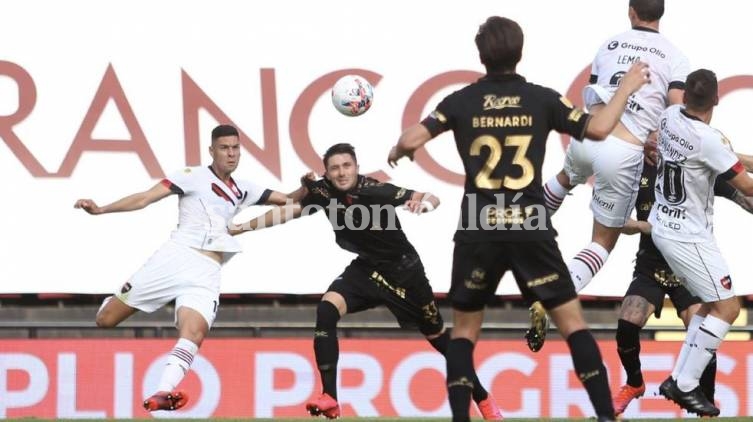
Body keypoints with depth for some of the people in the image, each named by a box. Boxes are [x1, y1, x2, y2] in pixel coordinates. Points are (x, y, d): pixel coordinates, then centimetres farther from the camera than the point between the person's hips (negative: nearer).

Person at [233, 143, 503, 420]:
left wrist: (422, 204, -56)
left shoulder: (374, 191, -26)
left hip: (404, 271, -4)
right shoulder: (323, 191, -11)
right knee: (326, 312, -21)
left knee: (438, 337, 7)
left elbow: (432, 199, -31)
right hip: (365, 269, 4)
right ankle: (329, 399, -19)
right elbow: (290, 211, 4)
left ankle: (483, 400, 26)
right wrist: (240, 228, 7)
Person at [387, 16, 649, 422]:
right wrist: (626, 88, 15)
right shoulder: (541, 99, 1)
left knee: (464, 329, 13)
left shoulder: (461, 102, 1)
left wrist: (397, 152, 19)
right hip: (530, 229, 0)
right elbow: (597, 129, 0)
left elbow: (411, 141, -5)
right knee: (571, 321, 5)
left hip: (478, 231, 0)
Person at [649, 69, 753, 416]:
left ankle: (678, 379, 13)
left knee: (711, 306, 17)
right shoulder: (708, 141, -25)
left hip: (664, 227, 9)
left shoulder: (670, 117, -3)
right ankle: (686, 386, -6)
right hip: (689, 238, -9)